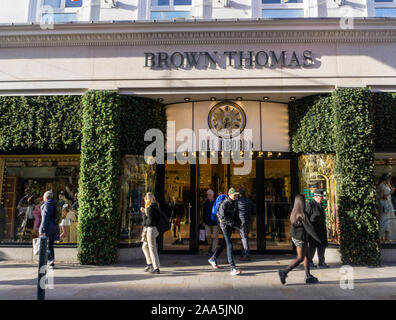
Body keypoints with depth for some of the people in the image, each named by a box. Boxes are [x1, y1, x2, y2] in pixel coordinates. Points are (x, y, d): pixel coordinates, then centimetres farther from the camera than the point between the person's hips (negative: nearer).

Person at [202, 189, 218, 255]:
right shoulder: (205, 203, 5)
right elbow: (204, 213, 12)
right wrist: (203, 222, 9)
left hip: (215, 222, -3)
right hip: (207, 222, 3)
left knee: (215, 237, 0)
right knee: (208, 236, 0)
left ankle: (213, 251, 7)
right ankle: (210, 246, 26)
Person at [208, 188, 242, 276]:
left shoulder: (235, 203, 5)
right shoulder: (224, 204, -17)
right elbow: (223, 217, -19)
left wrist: (238, 222, 0)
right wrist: (233, 224, -25)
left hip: (231, 226, 8)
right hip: (225, 225, -8)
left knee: (224, 244, 18)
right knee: (229, 245, -15)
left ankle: (213, 259, 37)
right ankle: (233, 268, -18)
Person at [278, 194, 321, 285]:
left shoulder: (294, 212, 6)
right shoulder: (302, 215, -20)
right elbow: (308, 227, -19)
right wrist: (317, 238, -13)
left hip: (295, 236, 9)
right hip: (300, 238, -9)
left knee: (307, 255, 17)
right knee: (300, 258, -3)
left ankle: (308, 277, 21)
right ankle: (284, 272, -8)